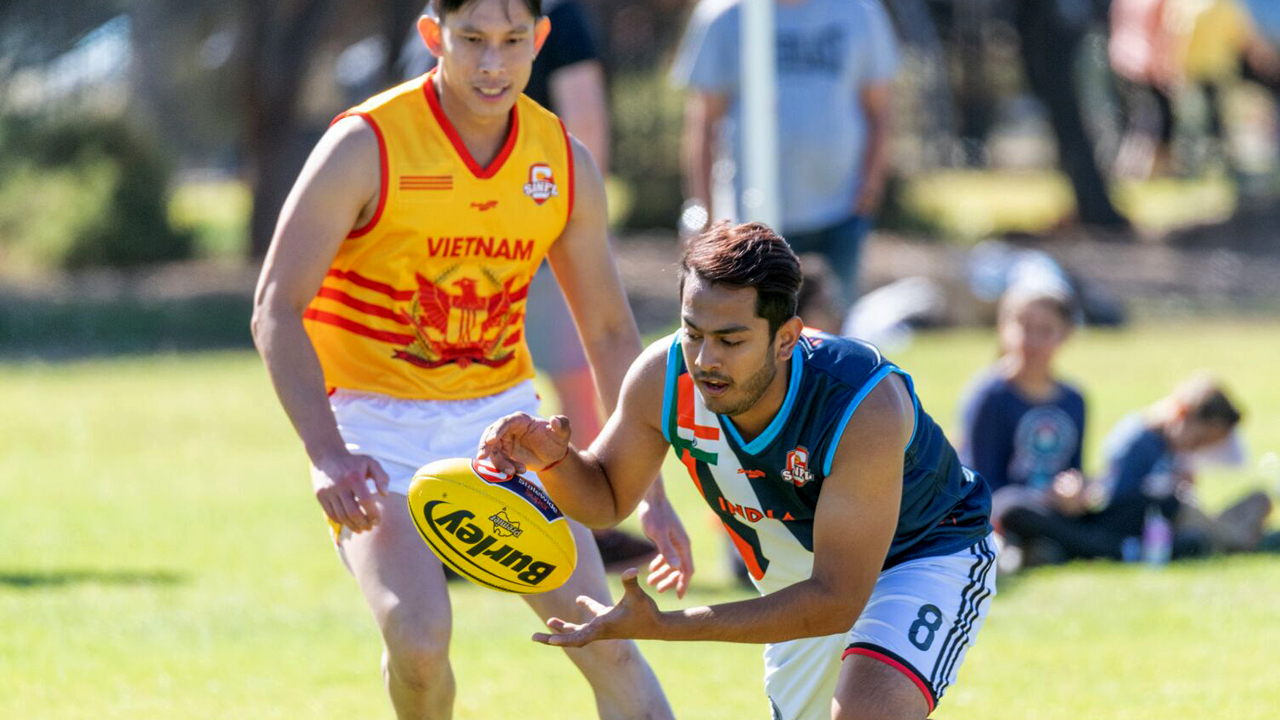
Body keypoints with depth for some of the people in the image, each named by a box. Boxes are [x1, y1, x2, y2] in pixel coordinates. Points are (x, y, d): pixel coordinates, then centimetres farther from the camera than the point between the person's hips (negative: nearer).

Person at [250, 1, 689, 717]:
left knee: (605, 641, -7)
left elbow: (611, 334, 10)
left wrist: (653, 493, 7)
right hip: (378, 428, -4)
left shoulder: (567, 163, -1)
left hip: (500, 414, 4)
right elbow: (277, 309, -15)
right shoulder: (365, 147, -15)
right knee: (418, 635, -24)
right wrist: (329, 456, -28)